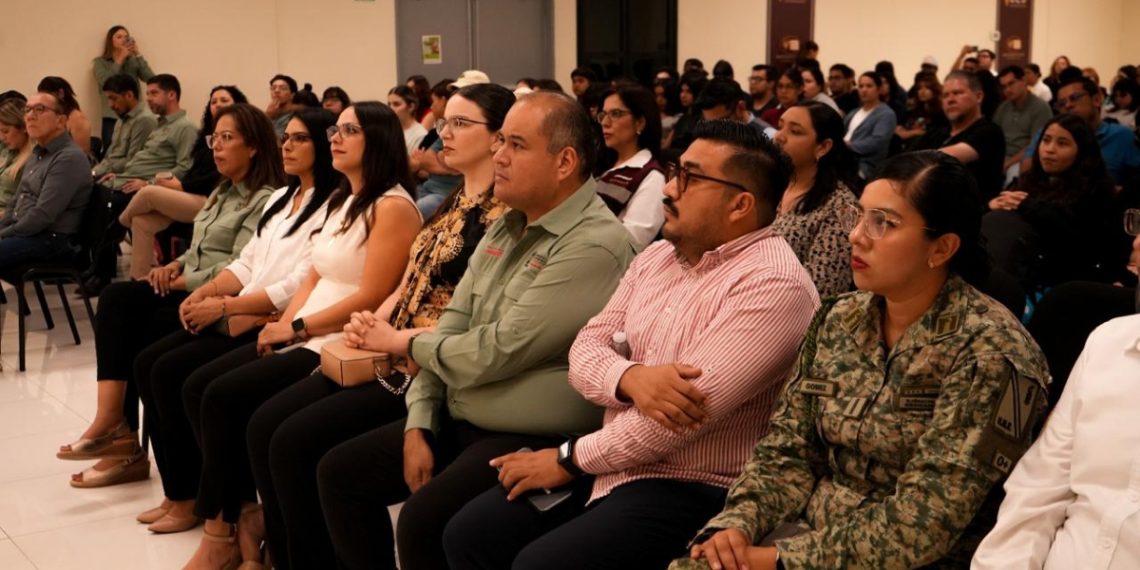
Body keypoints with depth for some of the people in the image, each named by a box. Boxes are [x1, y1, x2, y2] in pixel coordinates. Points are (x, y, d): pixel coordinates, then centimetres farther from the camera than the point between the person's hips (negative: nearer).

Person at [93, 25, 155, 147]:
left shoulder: (134, 61, 11)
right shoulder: (100, 62, 7)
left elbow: (150, 78, -2)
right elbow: (104, 83, -10)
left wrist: (138, 55, -7)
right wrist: (121, 59, -8)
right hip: (112, 118, -1)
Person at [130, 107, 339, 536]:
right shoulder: (279, 198, 19)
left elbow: (299, 287, -19)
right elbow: (248, 263, 18)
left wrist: (225, 306, -17)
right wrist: (205, 292, -1)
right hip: (242, 317, 9)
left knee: (171, 372, -18)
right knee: (148, 363, -3)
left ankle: (189, 499, -4)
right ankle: (176, 491, 2)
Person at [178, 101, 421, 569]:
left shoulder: (393, 207, -12)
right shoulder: (342, 201, 19)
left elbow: (371, 297, -18)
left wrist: (297, 327, -13)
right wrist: (284, 323, -1)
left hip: (343, 345, -10)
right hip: (305, 335, 10)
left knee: (223, 396, -19)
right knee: (197, 386, -4)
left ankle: (222, 529, -3)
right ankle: (246, 511, 1)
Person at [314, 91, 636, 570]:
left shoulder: (594, 245, -20)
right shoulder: (507, 228, 11)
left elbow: (497, 353, -22)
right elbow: (454, 324, 11)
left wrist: (410, 343, -5)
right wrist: (418, 425, 0)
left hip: (534, 439, -9)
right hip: (457, 421, 9)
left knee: (422, 521, -28)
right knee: (339, 472, 6)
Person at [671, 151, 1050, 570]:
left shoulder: (987, 353, -15)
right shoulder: (837, 321, 4)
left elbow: (923, 523, -19)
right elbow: (788, 451, 5)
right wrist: (734, 526, -12)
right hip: (812, 534, 5)